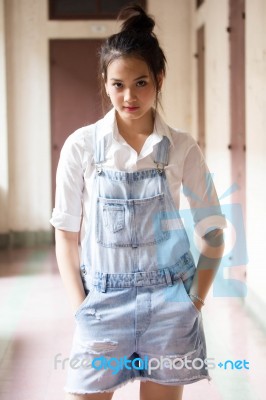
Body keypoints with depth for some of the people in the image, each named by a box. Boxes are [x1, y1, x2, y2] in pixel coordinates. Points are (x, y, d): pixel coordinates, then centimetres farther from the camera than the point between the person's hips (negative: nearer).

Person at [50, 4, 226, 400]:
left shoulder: (182, 148, -1)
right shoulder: (81, 146, -3)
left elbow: (213, 230, 6)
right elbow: (66, 234, 2)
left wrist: (196, 301, -1)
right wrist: (79, 306, -4)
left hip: (168, 300, 0)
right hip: (103, 300, 0)